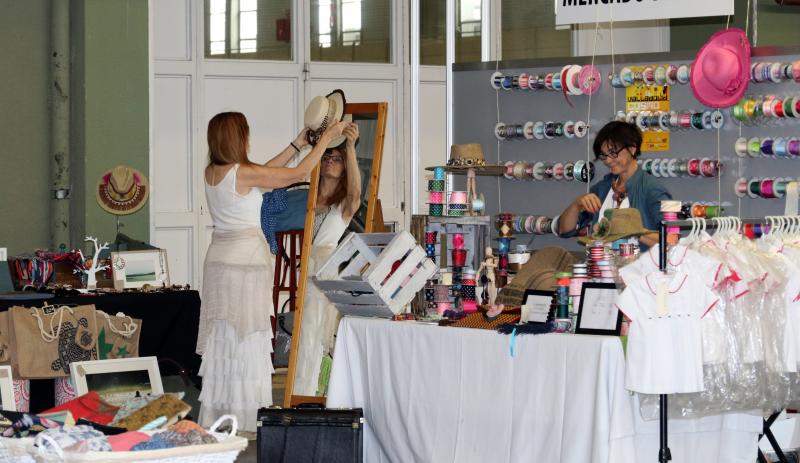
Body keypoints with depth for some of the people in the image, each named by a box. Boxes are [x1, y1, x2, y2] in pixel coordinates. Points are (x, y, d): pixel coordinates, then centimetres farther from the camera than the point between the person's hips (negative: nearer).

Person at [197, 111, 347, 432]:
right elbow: (299, 174, -10)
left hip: (219, 258, 8)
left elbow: (265, 172, 16)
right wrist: (327, 137, 0)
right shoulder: (243, 173, -16)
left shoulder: (211, 172, 6)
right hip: (245, 260, -8)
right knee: (246, 338, -2)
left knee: (221, 338, 11)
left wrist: (299, 143, 20)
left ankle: (214, 417, 16)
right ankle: (243, 420, 1)